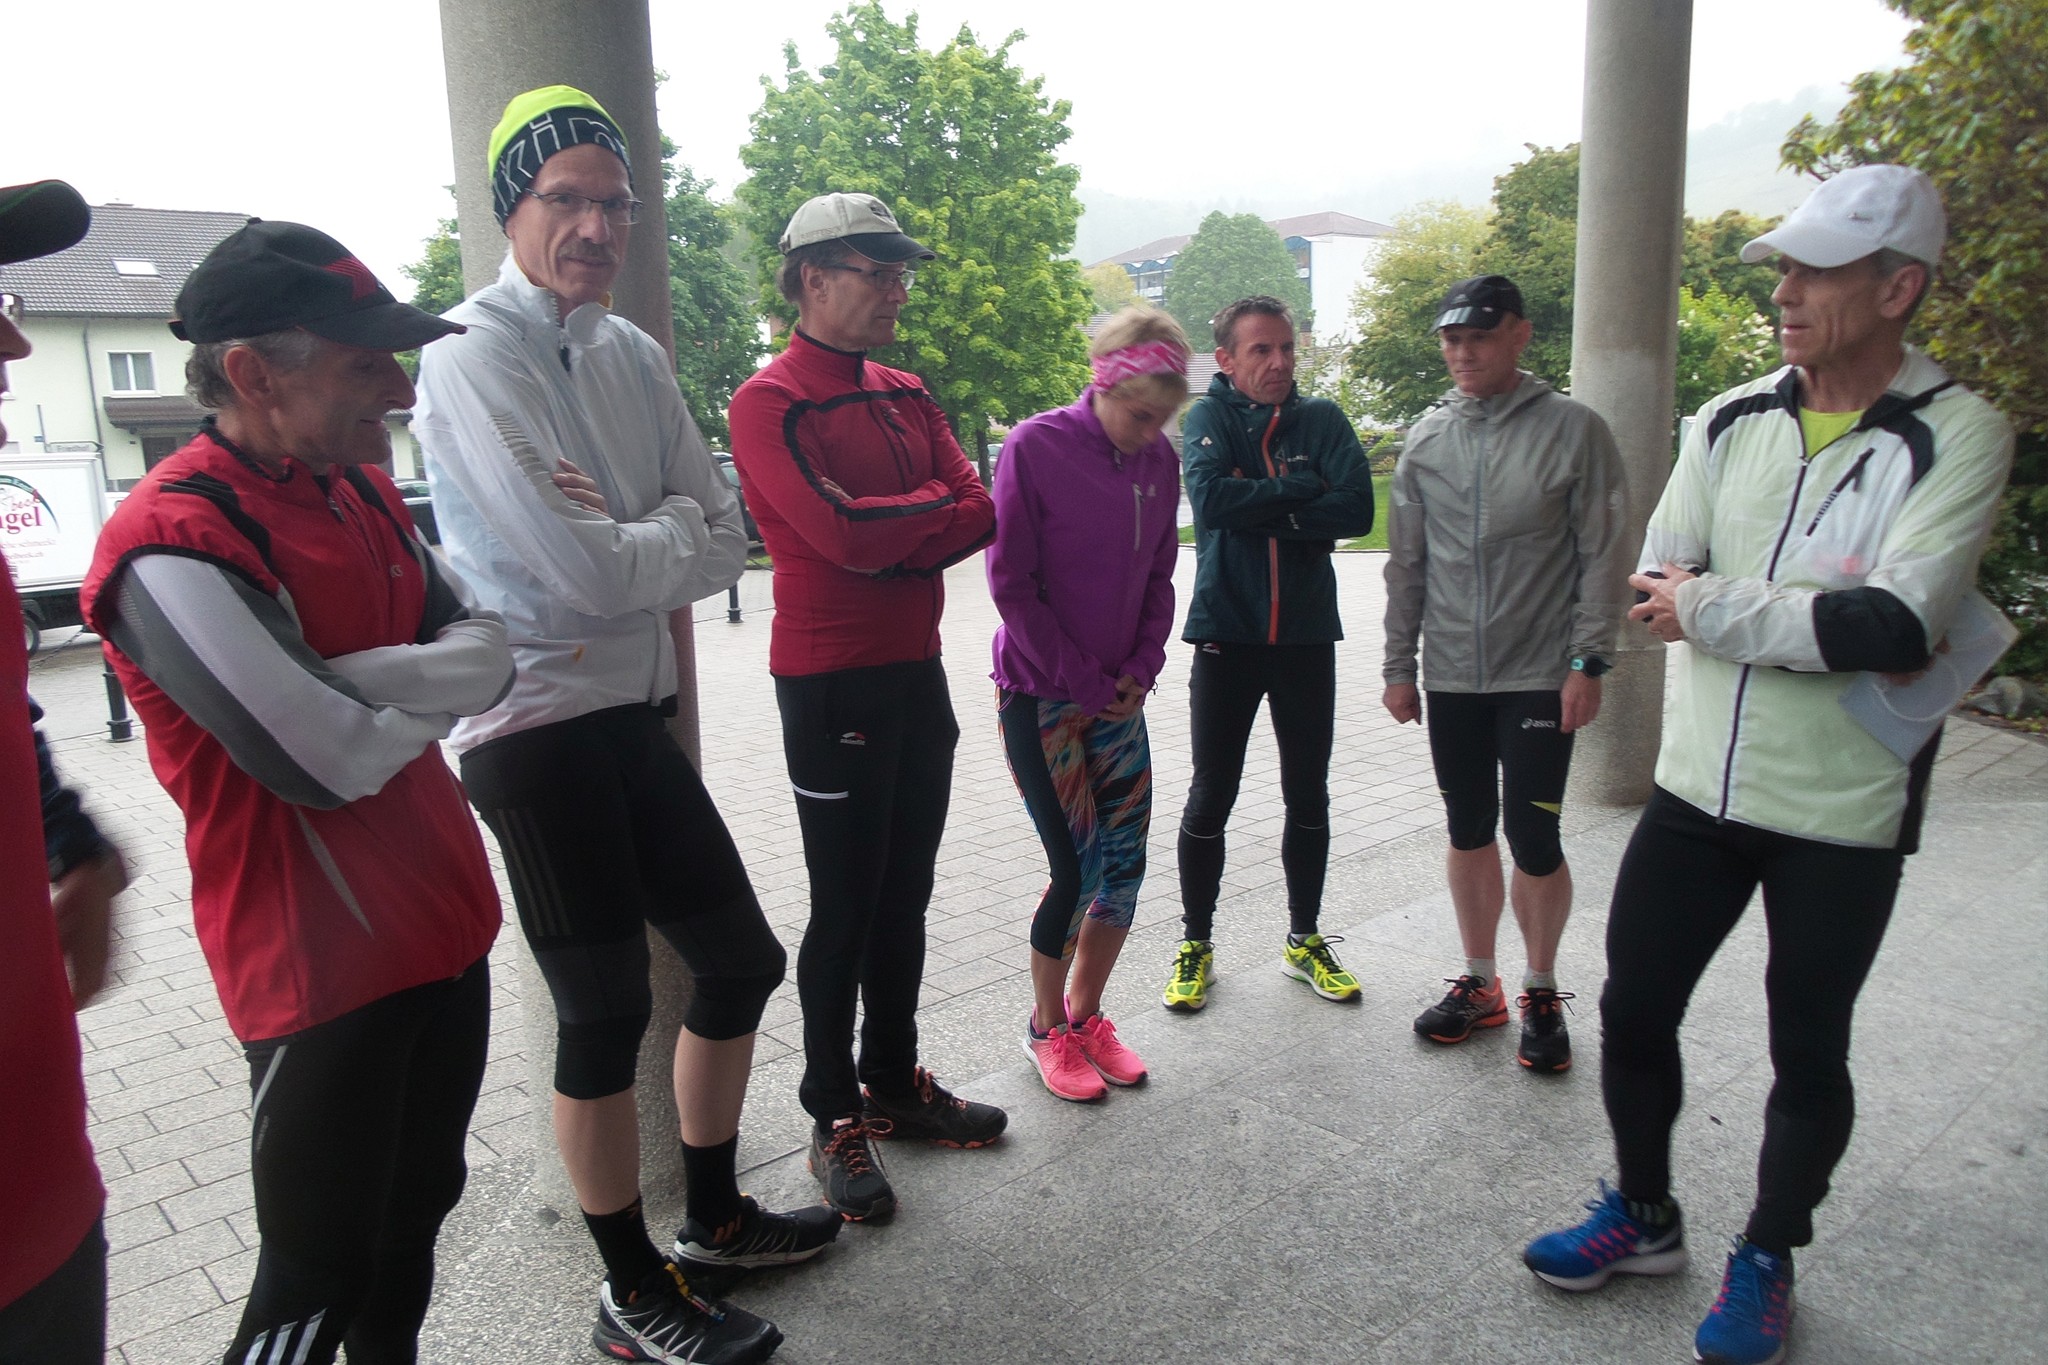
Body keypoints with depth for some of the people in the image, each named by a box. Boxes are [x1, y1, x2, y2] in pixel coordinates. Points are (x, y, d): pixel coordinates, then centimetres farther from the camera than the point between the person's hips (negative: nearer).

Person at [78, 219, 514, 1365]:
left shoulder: (360, 488, 7)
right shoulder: (172, 543, -20)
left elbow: (491, 656, 0)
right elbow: (333, 760, -25)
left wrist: (345, 678, -17)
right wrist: (426, 690, -5)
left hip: (447, 928, 8)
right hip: (326, 966, -8)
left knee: (417, 1215, 22)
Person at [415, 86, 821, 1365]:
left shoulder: (633, 353, 10)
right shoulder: (477, 357, -12)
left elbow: (727, 542, 3)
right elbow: (586, 571, -21)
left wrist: (626, 535, -14)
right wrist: (674, 535, -3)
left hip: (638, 711, 8)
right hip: (539, 726, -8)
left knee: (741, 958, 16)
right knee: (607, 1013, 3)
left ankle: (715, 1217, 37)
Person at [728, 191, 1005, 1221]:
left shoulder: (905, 397, 14)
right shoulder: (770, 403, -10)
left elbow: (978, 515, 2)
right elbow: (841, 532, -22)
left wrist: (890, 539, -14)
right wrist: (930, 507, -6)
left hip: (916, 669, 7)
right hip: (831, 681, -7)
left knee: (905, 894, 15)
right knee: (845, 907, 2)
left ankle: (895, 1081, 32)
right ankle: (834, 1117, 19)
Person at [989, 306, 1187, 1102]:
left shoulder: (1159, 460, 3)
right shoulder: (1035, 447, -13)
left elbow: (1159, 577, 12)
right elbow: (1012, 586, -12)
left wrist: (1141, 669, -3)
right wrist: (1086, 683, -12)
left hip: (1118, 698, 6)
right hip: (1039, 696, -5)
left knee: (1126, 865, 5)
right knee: (1077, 870, -6)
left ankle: (1085, 1015, 27)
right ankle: (1047, 1027, 18)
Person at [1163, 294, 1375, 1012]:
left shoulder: (1322, 420, 2)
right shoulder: (1210, 417, -3)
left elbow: (1357, 510, -13)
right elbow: (1210, 498, -22)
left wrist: (1259, 509, -16)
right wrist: (1299, 489, -14)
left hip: (1307, 635, 3)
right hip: (1226, 634, -2)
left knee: (1308, 795, 12)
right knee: (1211, 797, 6)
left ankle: (1304, 938, 29)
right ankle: (1196, 943, 22)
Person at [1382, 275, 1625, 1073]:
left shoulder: (1573, 430, -3)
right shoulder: (1427, 439, 8)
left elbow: (1603, 556, -4)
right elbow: (1405, 563, 11)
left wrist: (1588, 660, -10)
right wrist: (1399, 663, 8)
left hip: (1542, 677, -4)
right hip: (1452, 677, 4)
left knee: (1532, 836, -3)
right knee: (1469, 832, 12)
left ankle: (1542, 993, 19)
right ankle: (1479, 985, 28)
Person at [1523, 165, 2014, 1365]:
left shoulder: (1958, 435, -12)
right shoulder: (1731, 422, 3)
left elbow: (1898, 627, -25)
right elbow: (1659, 591, -7)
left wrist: (1711, 606, -17)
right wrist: (1822, 622, -19)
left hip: (1842, 814, -4)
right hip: (1698, 786, 5)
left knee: (1808, 1053, 12)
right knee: (1633, 1009, 13)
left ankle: (1767, 1263, 36)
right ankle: (1646, 1217, 38)